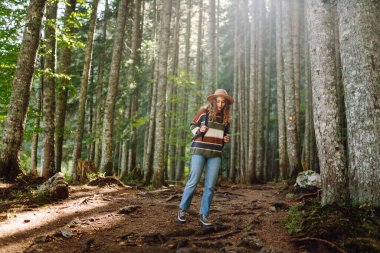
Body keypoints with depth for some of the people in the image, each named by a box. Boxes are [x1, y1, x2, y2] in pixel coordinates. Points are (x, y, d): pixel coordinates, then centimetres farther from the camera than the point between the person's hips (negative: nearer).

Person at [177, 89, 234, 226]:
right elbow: (192, 125, 7)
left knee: (210, 186, 0)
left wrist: (226, 139, 1)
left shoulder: (226, 117, 9)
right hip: (199, 150, -4)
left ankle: (203, 215, 9)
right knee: (193, 182, -3)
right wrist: (199, 130, -14)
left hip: (215, 154, 4)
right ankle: (182, 210, 15)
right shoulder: (204, 111, -3)